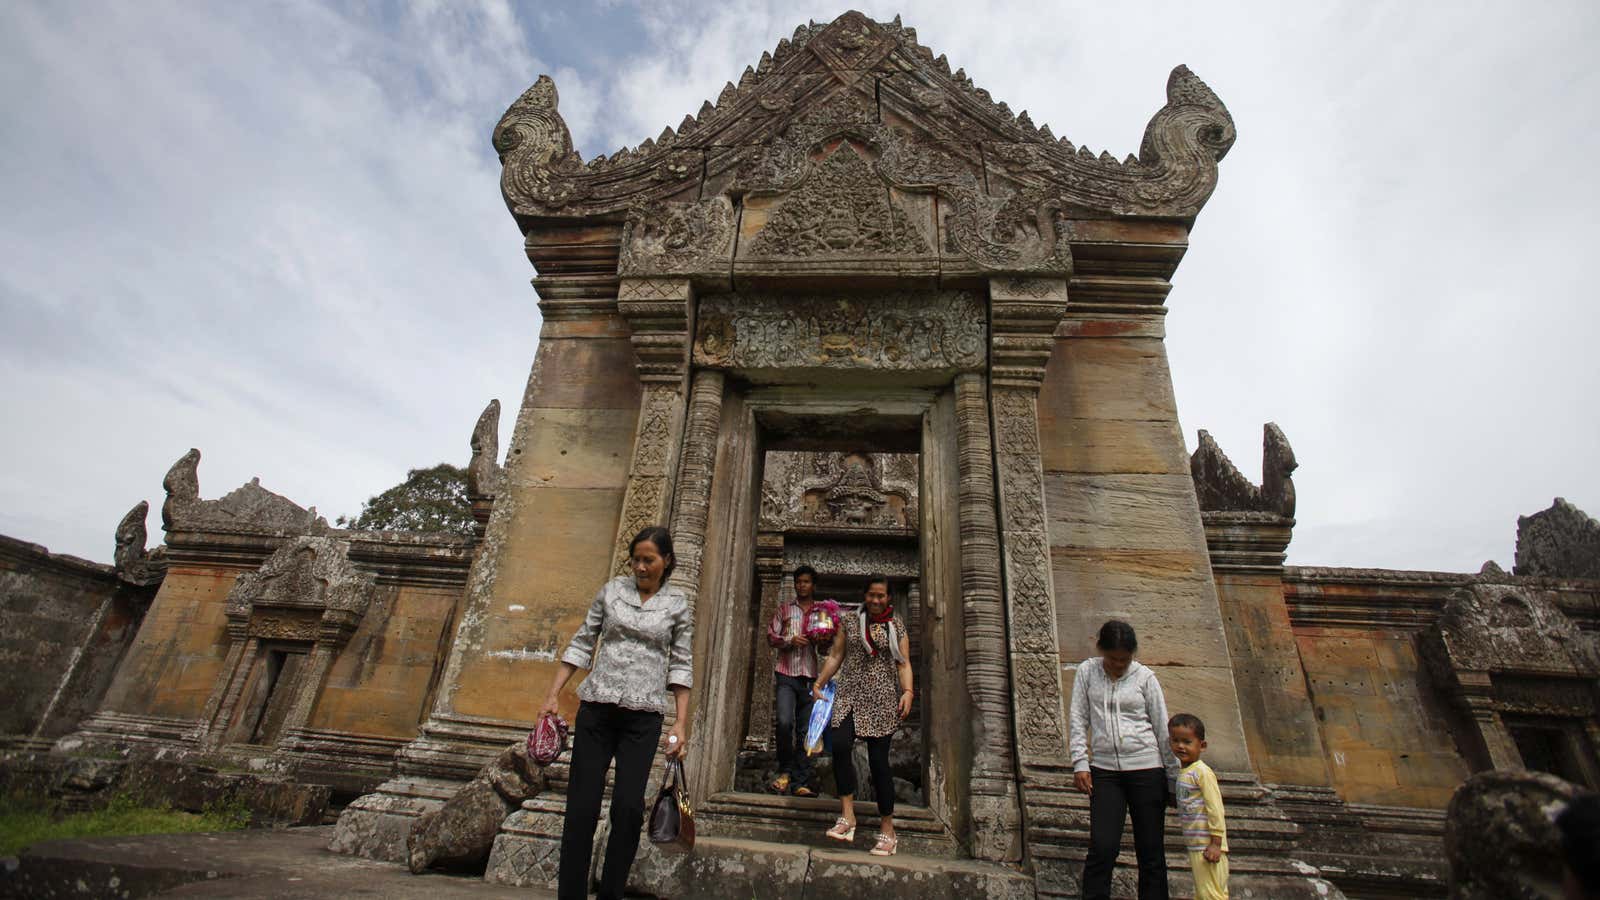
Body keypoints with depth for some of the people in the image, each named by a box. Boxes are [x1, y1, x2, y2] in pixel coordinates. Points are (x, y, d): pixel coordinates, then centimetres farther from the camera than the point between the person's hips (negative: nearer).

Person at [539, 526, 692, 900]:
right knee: (581, 806, 2)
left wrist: (681, 722, -1)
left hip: (643, 716, -1)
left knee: (628, 807, -5)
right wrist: (552, 695, 4)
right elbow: (581, 644, 10)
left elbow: (681, 666, 5)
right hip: (596, 707, 1)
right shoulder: (611, 590, 6)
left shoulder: (678, 605, 3)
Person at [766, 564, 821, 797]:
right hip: (787, 674, -1)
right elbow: (771, 636, 6)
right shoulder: (784, 609, 12)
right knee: (784, 721, -18)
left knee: (805, 731, 1)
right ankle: (785, 771, 2)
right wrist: (790, 641, -12)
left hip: (810, 676, 2)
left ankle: (800, 783, 7)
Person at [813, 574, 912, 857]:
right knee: (839, 745, -21)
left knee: (878, 759, -3)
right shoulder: (850, 622, 11)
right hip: (850, 696, 2)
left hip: (882, 700, -1)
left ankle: (887, 830, 10)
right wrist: (818, 684, 8)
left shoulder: (896, 626, 8)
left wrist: (908, 691, -12)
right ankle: (847, 817, -11)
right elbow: (835, 656, 14)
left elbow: (904, 663, 3)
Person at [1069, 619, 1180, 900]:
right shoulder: (1087, 671, 3)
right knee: (1102, 848, -5)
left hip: (1146, 768, 0)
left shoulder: (1144, 677, 0)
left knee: (1150, 850, 6)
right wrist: (1080, 762, -3)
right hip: (1104, 769, 0)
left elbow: (1162, 728, 4)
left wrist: (1175, 777, 5)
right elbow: (1079, 719, 3)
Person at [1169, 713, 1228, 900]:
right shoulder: (1184, 772, 11)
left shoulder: (1202, 772, -16)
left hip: (1207, 845, -9)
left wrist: (1215, 843, -19)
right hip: (1195, 844, 9)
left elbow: (1215, 809, -19)